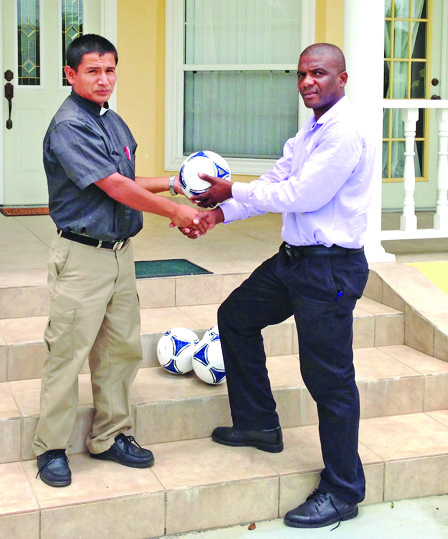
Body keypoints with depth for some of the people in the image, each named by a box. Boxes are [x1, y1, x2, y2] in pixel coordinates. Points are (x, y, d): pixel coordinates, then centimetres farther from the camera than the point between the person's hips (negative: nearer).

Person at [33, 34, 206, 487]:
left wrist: (172, 184, 11)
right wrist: (173, 212, -12)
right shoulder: (69, 127, -15)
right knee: (67, 354, 0)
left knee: (122, 350, 13)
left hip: (120, 252, 8)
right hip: (82, 258, -8)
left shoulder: (113, 121, 12)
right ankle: (51, 448, 14)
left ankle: (109, 437, 27)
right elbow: (113, 187, -19)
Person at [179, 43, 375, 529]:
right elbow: (274, 183, 12)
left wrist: (233, 191, -10)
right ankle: (258, 425, 34)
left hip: (330, 269, -10)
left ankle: (342, 493, 13)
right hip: (293, 258, 10)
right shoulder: (309, 134, 13)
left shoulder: (344, 134, -18)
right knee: (235, 316, 21)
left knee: (329, 379, -2)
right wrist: (220, 213, 0)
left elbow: (301, 195, -20)